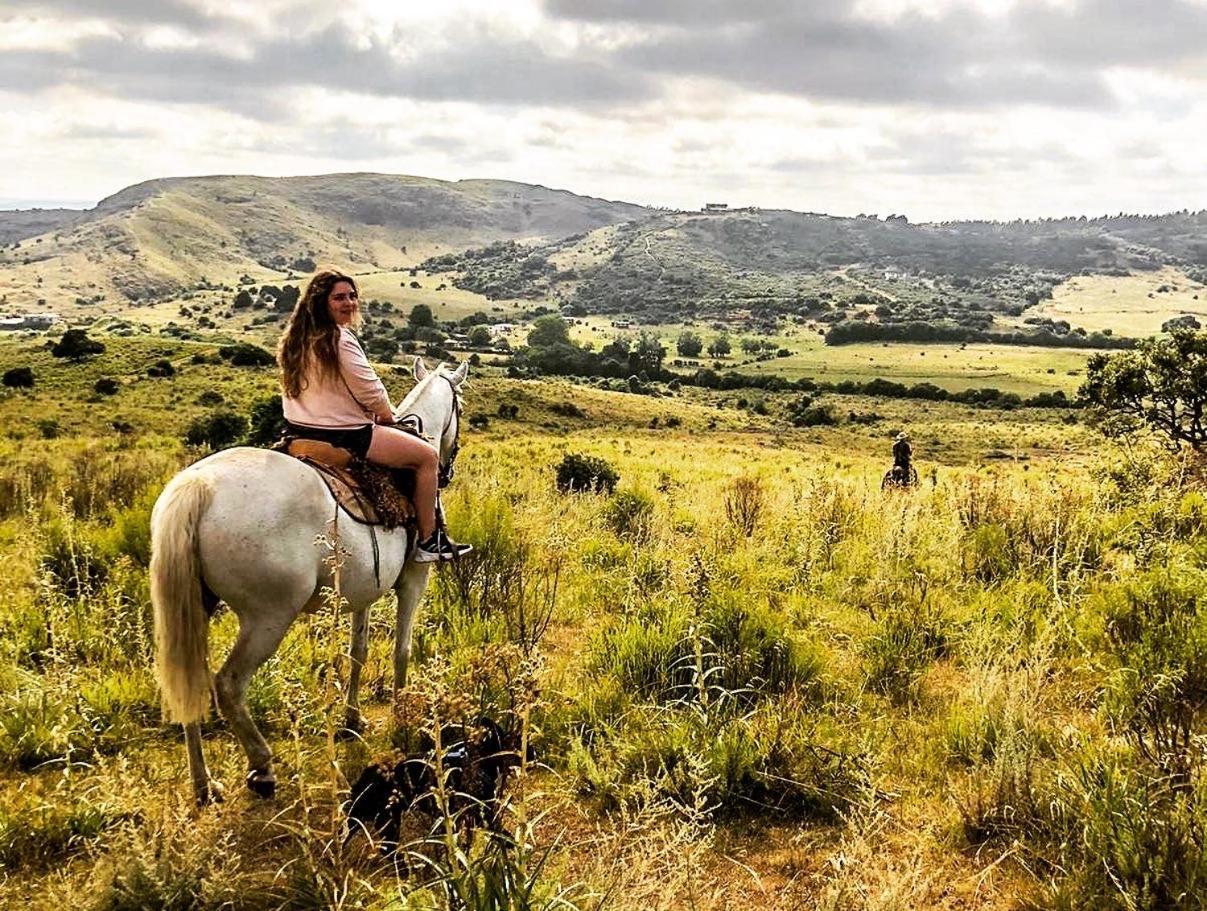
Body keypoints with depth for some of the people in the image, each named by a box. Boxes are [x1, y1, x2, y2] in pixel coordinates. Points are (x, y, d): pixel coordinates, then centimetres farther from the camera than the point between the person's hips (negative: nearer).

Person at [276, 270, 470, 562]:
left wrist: (375, 413, 18)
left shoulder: (296, 337, 8)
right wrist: (387, 415, 5)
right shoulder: (340, 340, -21)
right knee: (428, 455, 1)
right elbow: (371, 392, -17)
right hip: (343, 435, -10)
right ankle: (429, 541, 5)